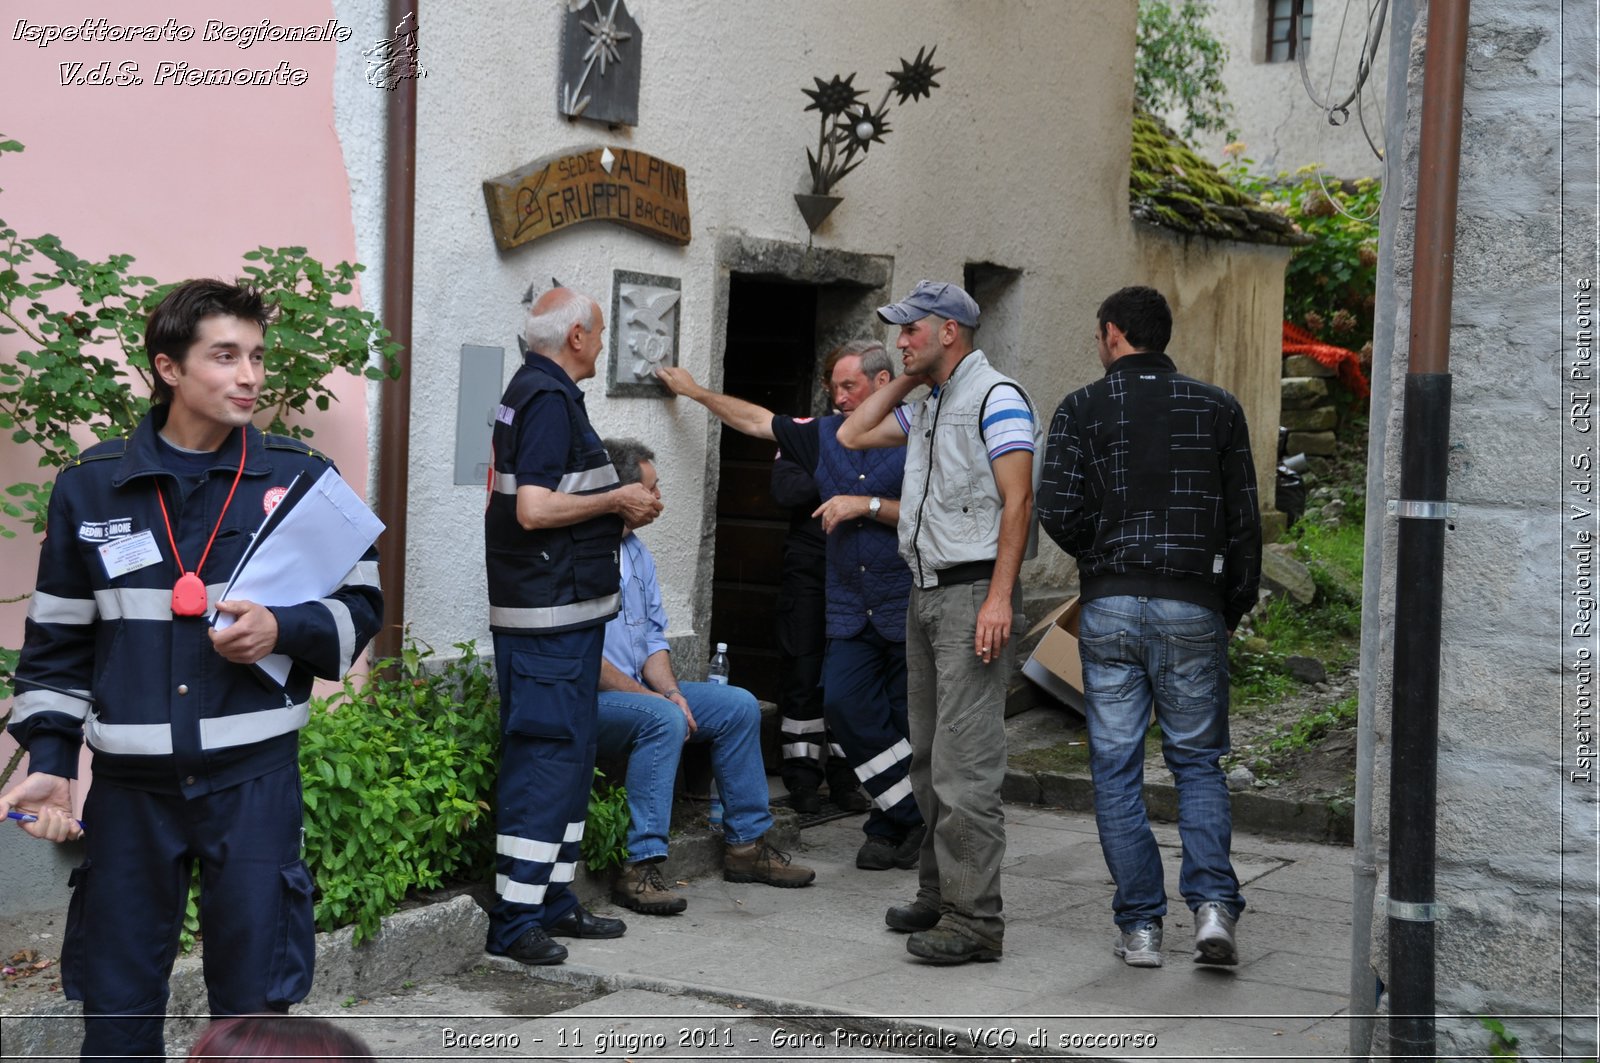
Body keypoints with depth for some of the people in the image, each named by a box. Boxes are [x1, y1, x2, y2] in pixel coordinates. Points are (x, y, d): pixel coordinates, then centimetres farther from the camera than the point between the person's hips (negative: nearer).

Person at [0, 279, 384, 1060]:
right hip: (131, 784, 1)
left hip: (254, 777, -1)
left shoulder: (300, 478, 0)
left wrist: (286, 629, -14)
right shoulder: (90, 487, 3)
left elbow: (361, 605, 6)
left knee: (254, 998, 6)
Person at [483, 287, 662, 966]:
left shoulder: (532, 391, 17)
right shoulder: (550, 398, -15)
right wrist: (615, 501, -12)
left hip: (561, 610, 11)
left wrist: (614, 509, 15)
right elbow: (534, 509, -24)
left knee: (568, 756, 15)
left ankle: (551, 902, 21)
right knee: (547, 757, -8)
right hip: (551, 614, -11)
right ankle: (515, 920, -4)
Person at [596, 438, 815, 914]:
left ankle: (746, 844, 11)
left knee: (739, 705, 5)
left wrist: (669, 690, -3)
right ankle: (640, 867, -34)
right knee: (662, 719, -35)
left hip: (638, 690, 10)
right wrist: (650, 696, -19)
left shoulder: (636, 552, 14)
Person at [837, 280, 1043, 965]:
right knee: (929, 760, 12)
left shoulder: (996, 397, -9)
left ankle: (974, 919, -10)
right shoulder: (928, 408, 19)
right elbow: (853, 435, 27)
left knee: (964, 761, -11)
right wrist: (908, 379, 17)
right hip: (925, 594, 10)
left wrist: (998, 598, -23)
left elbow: (1017, 502, -16)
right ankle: (938, 895, 20)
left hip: (973, 594, -9)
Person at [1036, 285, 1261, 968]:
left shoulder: (1083, 409, 0)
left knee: (1116, 770, 6)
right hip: (1193, 608, 1)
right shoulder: (1217, 408, 6)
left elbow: (1058, 511, -8)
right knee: (1198, 762, 12)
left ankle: (1140, 926, 6)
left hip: (1111, 607, -1)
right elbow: (1244, 519, 5)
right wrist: (1235, 606, 16)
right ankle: (1212, 905, -5)